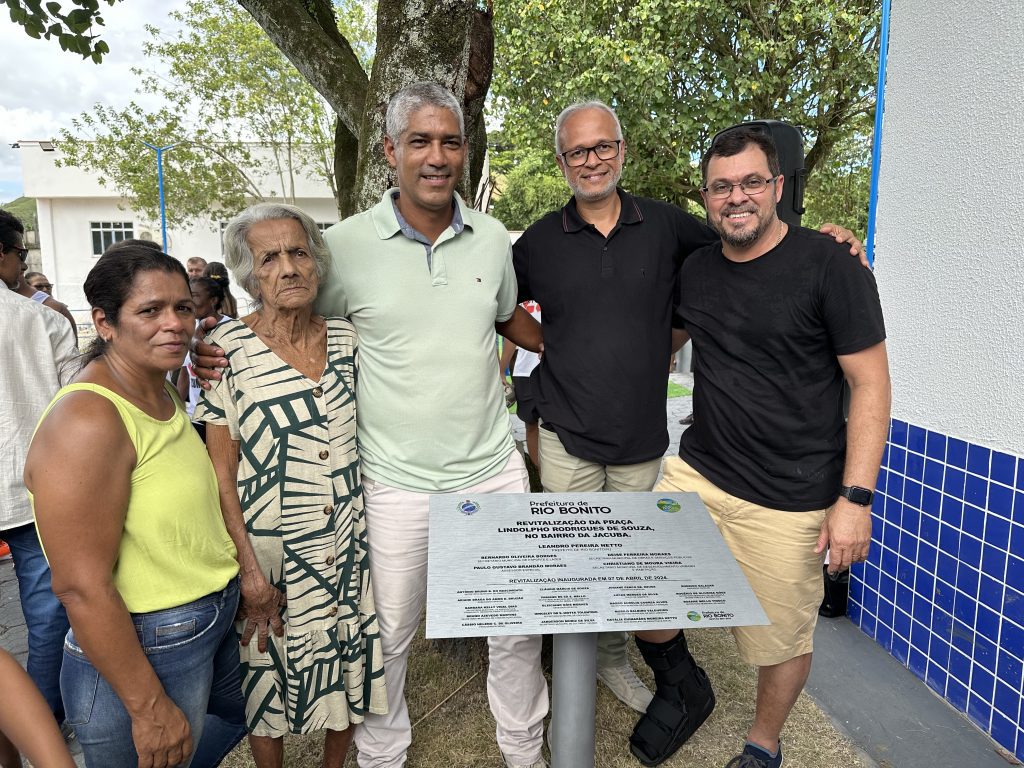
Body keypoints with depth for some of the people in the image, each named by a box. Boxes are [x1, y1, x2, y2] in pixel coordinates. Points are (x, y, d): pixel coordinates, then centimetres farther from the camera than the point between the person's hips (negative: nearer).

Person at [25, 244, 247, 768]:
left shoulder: (165, 393, 3)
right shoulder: (88, 420, -25)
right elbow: (81, 587, -26)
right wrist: (149, 707, -22)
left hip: (216, 619, 9)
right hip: (146, 650, -9)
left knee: (236, 718, 29)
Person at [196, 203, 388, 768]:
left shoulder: (347, 338, 0)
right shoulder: (228, 348, -11)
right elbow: (220, 473, -9)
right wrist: (249, 566, -13)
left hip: (349, 545, 4)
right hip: (269, 550, -3)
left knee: (347, 662, 17)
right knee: (271, 675, 15)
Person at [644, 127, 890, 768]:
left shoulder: (828, 265, -9)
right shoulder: (696, 270, 6)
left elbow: (870, 384, -9)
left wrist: (855, 497, -14)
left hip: (789, 500, -4)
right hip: (695, 473, 5)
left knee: (782, 641, 12)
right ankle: (677, 685, 35)